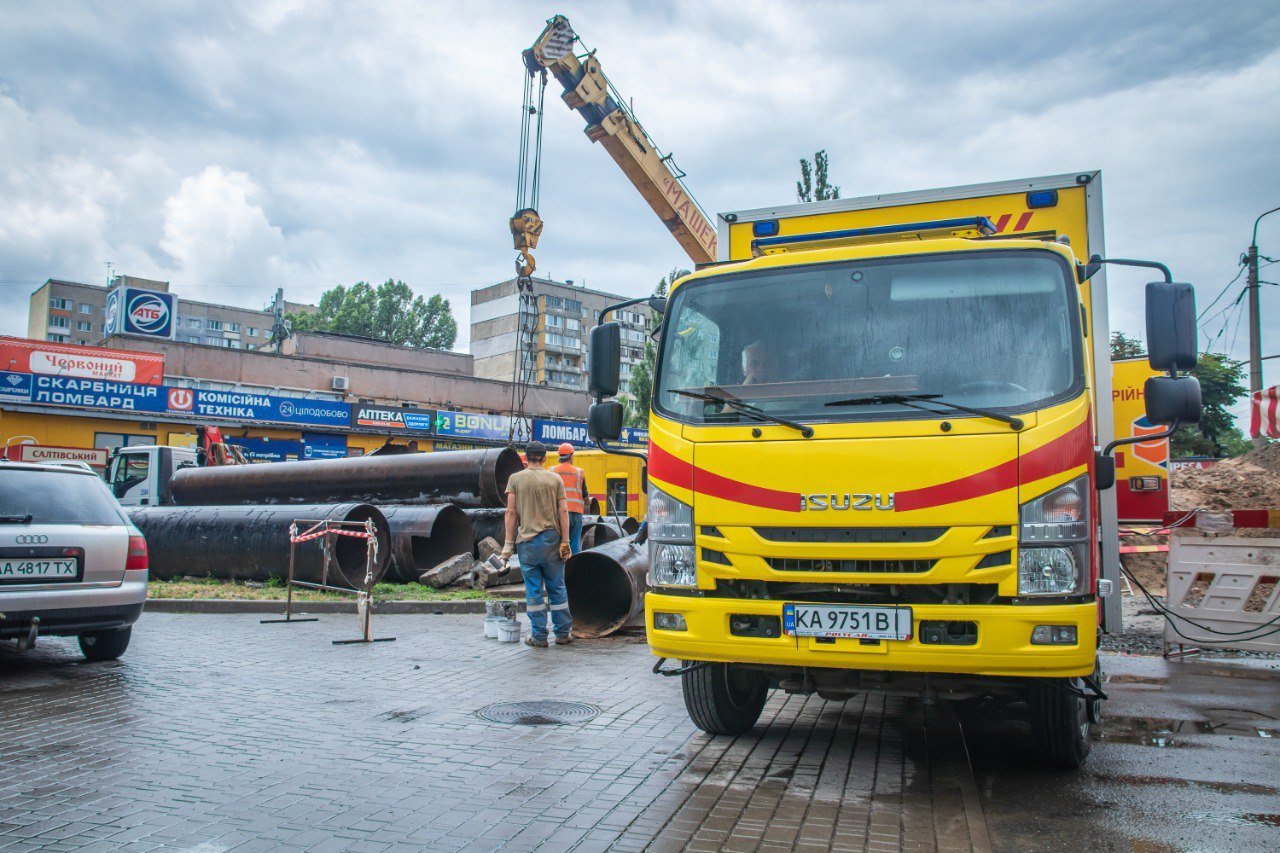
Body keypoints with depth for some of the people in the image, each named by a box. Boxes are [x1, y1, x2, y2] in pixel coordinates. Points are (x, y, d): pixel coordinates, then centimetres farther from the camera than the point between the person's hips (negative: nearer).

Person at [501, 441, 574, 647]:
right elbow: (563, 511, -1)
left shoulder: (515, 479, 1)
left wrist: (508, 543, -1)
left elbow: (511, 512, -4)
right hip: (551, 538, 1)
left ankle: (539, 636, 8)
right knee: (557, 588, 10)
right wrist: (565, 542, 1)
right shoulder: (555, 479, 4)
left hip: (527, 540, -1)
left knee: (533, 590, 4)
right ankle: (562, 633, 15)